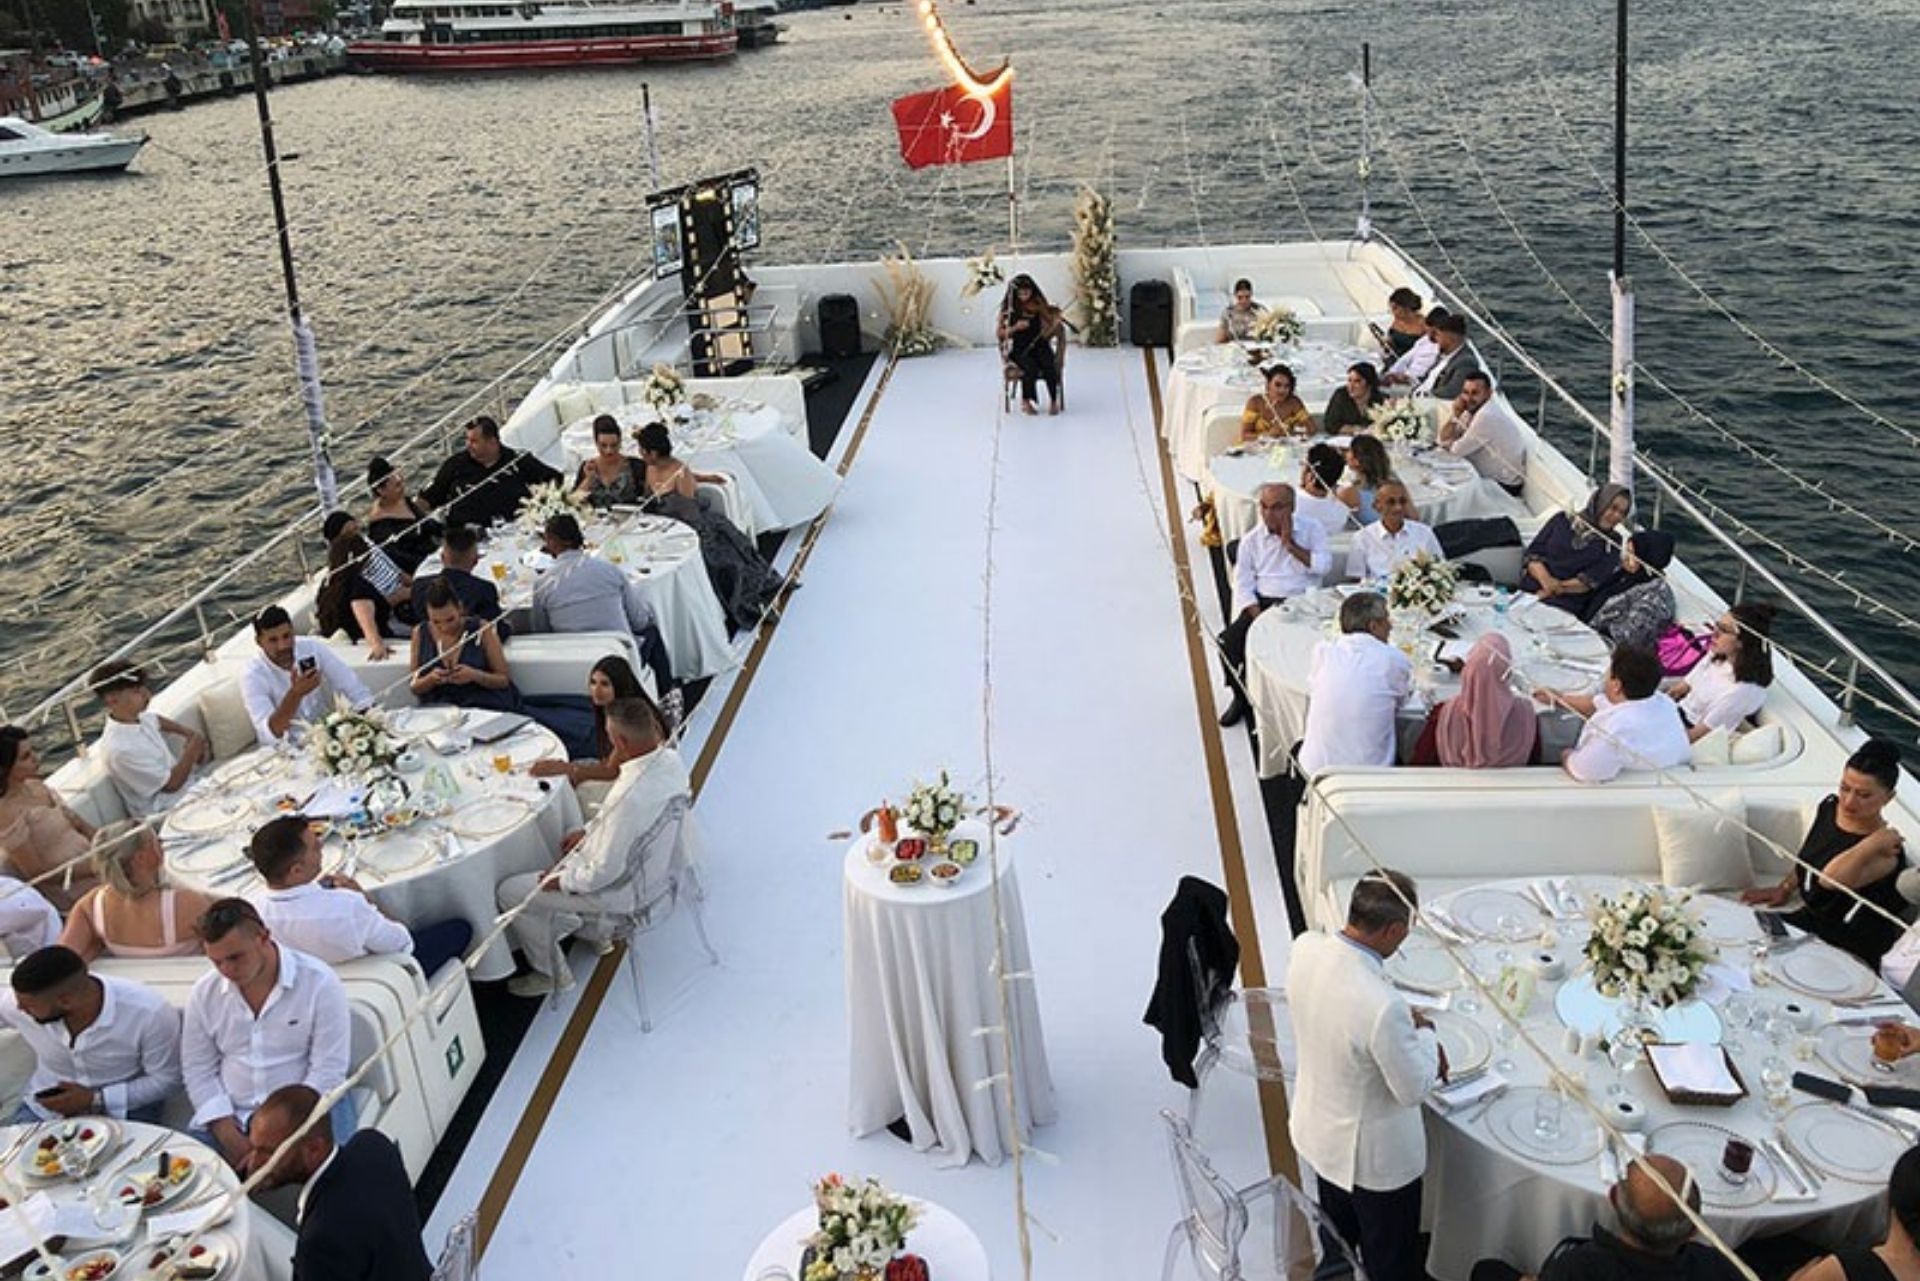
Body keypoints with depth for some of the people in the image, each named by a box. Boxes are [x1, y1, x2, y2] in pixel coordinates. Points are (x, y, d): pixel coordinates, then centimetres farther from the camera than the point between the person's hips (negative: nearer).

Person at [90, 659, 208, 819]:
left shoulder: (137, 717, -4)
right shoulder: (120, 750, -28)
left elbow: (157, 720, 22)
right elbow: (171, 785, -23)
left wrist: (188, 733, 7)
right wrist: (192, 750, -15)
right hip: (167, 812, -9)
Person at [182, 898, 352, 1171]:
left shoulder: (319, 983, -9)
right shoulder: (205, 991, 4)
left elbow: (327, 1070, -10)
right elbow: (197, 1069, 7)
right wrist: (229, 1135, -7)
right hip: (230, 1117, 4)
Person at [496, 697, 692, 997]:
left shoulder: (629, 796, -40)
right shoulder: (671, 759, -13)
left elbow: (605, 873, -28)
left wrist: (561, 880, -11)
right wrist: (591, 830, 8)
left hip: (626, 888, -8)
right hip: (653, 861, 8)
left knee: (510, 893, 6)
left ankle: (551, 973, 24)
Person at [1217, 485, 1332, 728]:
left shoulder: (1311, 530, 8)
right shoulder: (1251, 540, 12)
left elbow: (1324, 565, -7)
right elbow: (1242, 584, 5)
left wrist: (1291, 545, -6)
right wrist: (1258, 617, -10)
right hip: (1263, 603, 2)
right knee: (1229, 640, -23)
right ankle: (1242, 696, 2)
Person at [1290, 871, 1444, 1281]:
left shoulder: (1305, 948, -19)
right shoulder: (1383, 1007, -41)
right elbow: (1413, 1089, -23)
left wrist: (1408, 1032, 1)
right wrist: (1423, 1033, -6)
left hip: (1319, 1128, 7)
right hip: (1373, 1152, -7)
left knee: (1336, 1236, 33)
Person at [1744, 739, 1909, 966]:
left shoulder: (1885, 853, -24)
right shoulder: (1829, 807, -3)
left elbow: (1831, 879, -42)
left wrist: (1874, 843, -36)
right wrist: (1783, 889, 22)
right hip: (1809, 918, 7)